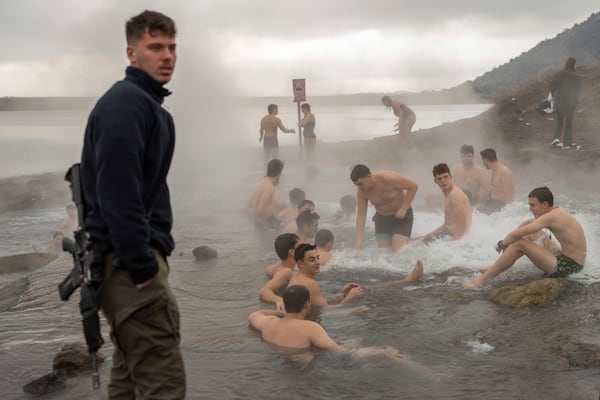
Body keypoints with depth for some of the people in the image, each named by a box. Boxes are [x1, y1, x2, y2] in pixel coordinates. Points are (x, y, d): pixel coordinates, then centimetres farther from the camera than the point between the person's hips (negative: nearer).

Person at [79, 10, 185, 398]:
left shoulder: (150, 104, 18)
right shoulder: (125, 103, -15)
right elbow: (116, 191, -24)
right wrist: (140, 263, -23)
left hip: (131, 253, 11)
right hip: (127, 257, -11)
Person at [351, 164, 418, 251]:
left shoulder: (387, 178, -28)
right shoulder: (361, 192, -14)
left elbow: (413, 186, -21)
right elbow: (361, 214, -10)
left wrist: (404, 209, -24)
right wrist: (358, 239, -17)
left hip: (401, 215, -5)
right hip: (382, 218, 5)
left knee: (398, 251, -17)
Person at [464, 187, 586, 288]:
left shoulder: (550, 217, -19)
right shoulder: (557, 212, 10)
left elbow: (516, 234, -21)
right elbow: (528, 223, 24)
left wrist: (502, 244, -2)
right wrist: (508, 241, 14)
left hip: (566, 267, -10)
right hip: (574, 264, 10)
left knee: (518, 244, -15)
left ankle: (484, 279, -8)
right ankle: (497, 267, 23)